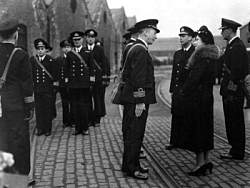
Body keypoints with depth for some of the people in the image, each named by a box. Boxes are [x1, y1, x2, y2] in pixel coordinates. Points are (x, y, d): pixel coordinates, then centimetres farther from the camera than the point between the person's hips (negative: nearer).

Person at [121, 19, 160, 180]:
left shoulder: (135, 48, 15)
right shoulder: (141, 51, -17)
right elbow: (139, 78, -22)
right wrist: (140, 101, -23)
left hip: (132, 98, 10)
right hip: (137, 100, -10)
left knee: (133, 133, 17)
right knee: (135, 134, -2)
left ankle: (133, 164, 27)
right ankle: (130, 168, 7)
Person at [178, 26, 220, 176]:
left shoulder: (203, 58, -17)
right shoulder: (209, 57, 13)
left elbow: (195, 78, -20)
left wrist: (184, 90, -7)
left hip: (198, 98, -10)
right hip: (206, 97, 10)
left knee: (196, 128, -3)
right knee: (205, 129, 13)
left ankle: (200, 163, 3)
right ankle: (207, 161, 22)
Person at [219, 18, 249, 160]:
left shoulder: (237, 46, -15)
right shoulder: (232, 46, 17)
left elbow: (237, 70, -20)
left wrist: (232, 91, -19)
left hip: (234, 92, -10)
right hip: (231, 90, 10)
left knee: (235, 122, -3)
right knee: (234, 121, 13)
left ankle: (237, 152, 5)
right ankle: (237, 150, 22)